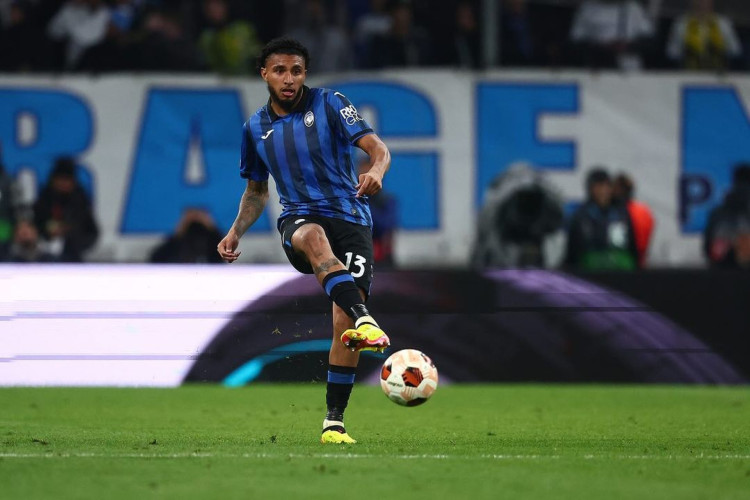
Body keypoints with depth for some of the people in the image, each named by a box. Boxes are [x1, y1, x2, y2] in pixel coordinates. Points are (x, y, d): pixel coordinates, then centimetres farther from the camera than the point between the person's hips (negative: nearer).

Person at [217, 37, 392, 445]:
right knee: (313, 235, -39)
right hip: (298, 220, 1)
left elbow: (376, 147, -7)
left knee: (344, 316, -16)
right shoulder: (256, 128, 14)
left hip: (350, 218, 0)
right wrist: (236, 232, 11)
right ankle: (364, 322, -62)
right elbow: (256, 190, 27)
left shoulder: (329, 104, 3)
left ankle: (334, 421, -7)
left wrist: (376, 170, -30)